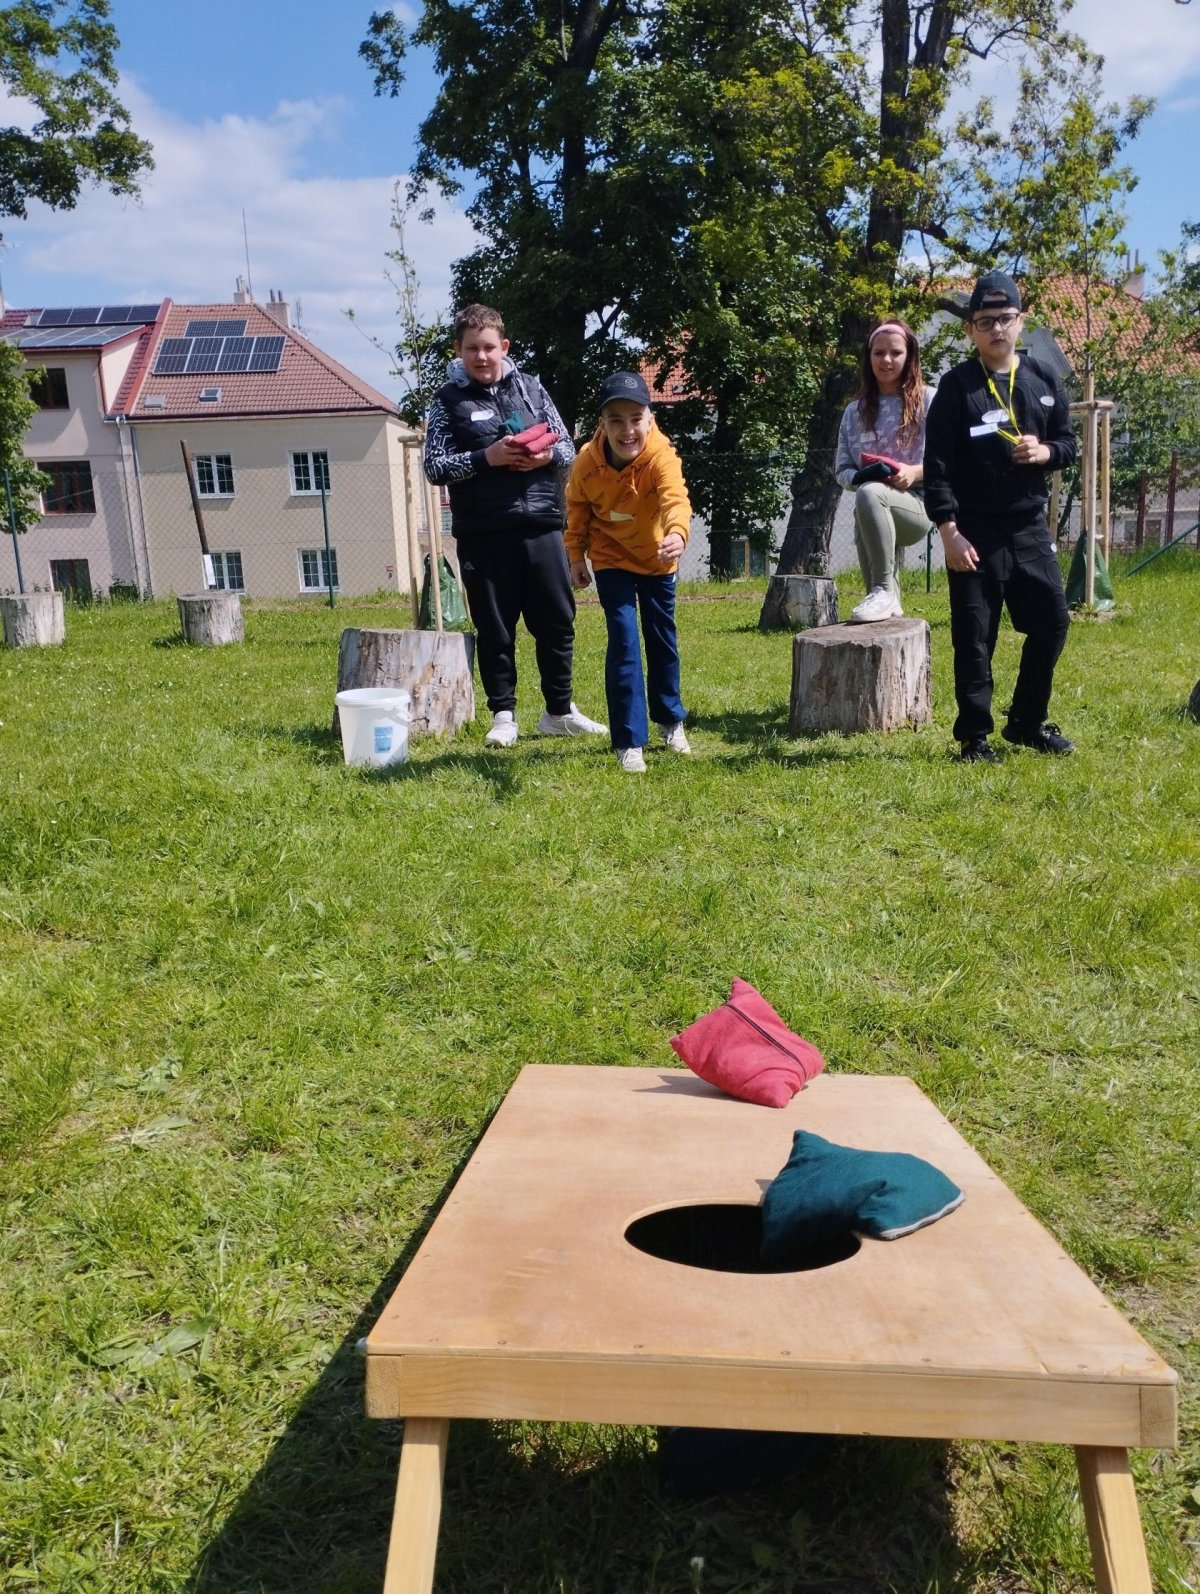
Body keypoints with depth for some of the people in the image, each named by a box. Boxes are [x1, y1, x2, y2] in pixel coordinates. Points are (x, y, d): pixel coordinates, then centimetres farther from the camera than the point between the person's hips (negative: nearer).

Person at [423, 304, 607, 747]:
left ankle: (560, 711, 21)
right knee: (495, 630, 4)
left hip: (541, 525, 3)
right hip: (483, 535, -2)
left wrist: (545, 455, -8)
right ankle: (503, 716, 15)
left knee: (557, 622, 7)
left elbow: (567, 448, 14)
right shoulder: (448, 401, 3)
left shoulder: (531, 387, 11)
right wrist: (485, 458, -16)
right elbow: (434, 467, -4)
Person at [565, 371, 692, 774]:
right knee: (624, 642, -12)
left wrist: (677, 533, -69)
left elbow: (675, 498, -49)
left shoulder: (661, 455, -30)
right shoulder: (586, 464, -22)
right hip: (612, 559, 0)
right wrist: (576, 555, -4)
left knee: (662, 639, 14)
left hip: (656, 557, 1)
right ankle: (629, 742, -6)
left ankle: (670, 719, 36)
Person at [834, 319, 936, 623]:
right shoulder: (855, 410, 15)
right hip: (875, 515, 5)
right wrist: (860, 477, -11)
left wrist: (915, 472, -20)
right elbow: (842, 470, 13)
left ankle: (885, 592, -29)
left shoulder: (929, 400, 4)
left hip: (918, 505, -4)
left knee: (869, 495, -35)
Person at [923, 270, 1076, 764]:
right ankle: (975, 737, 10)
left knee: (1052, 622, 7)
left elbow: (1068, 442, 16)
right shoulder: (956, 386, -3)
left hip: (1030, 529, 5)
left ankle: (1027, 722, 24)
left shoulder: (1044, 380, 10)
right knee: (974, 638, -1)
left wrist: (1046, 451, -8)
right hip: (974, 534, -4)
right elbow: (938, 463, -8)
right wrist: (948, 530, -15)